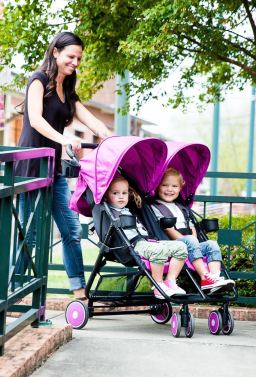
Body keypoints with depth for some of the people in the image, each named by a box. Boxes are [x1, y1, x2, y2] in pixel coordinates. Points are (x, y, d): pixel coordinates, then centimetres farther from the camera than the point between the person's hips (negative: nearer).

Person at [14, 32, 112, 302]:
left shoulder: (68, 92, 19)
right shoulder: (39, 80, -4)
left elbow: (92, 122, 10)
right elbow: (35, 119, -18)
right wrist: (64, 139, -34)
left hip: (53, 169, 8)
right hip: (31, 166, -8)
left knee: (72, 229, 4)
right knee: (30, 232, -7)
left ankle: (79, 290, 8)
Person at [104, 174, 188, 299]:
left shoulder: (128, 212, 33)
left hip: (147, 240, 9)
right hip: (134, 245, -9)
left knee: (180, 247, -6)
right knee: (159, 250, -38)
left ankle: (170, 282, -9)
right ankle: (158, 287, -26)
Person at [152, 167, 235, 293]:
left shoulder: (181, 208, 29)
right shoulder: (155, 207, 3)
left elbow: (192, 228, 22)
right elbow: (168, 230, -8)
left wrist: (193, 240, -1)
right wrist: (187, 240, -16)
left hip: (191, 245, 7)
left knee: (212, 244, -14)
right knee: (190, 241, -34)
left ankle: (215, 277, -34)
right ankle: (205, 278, -44)